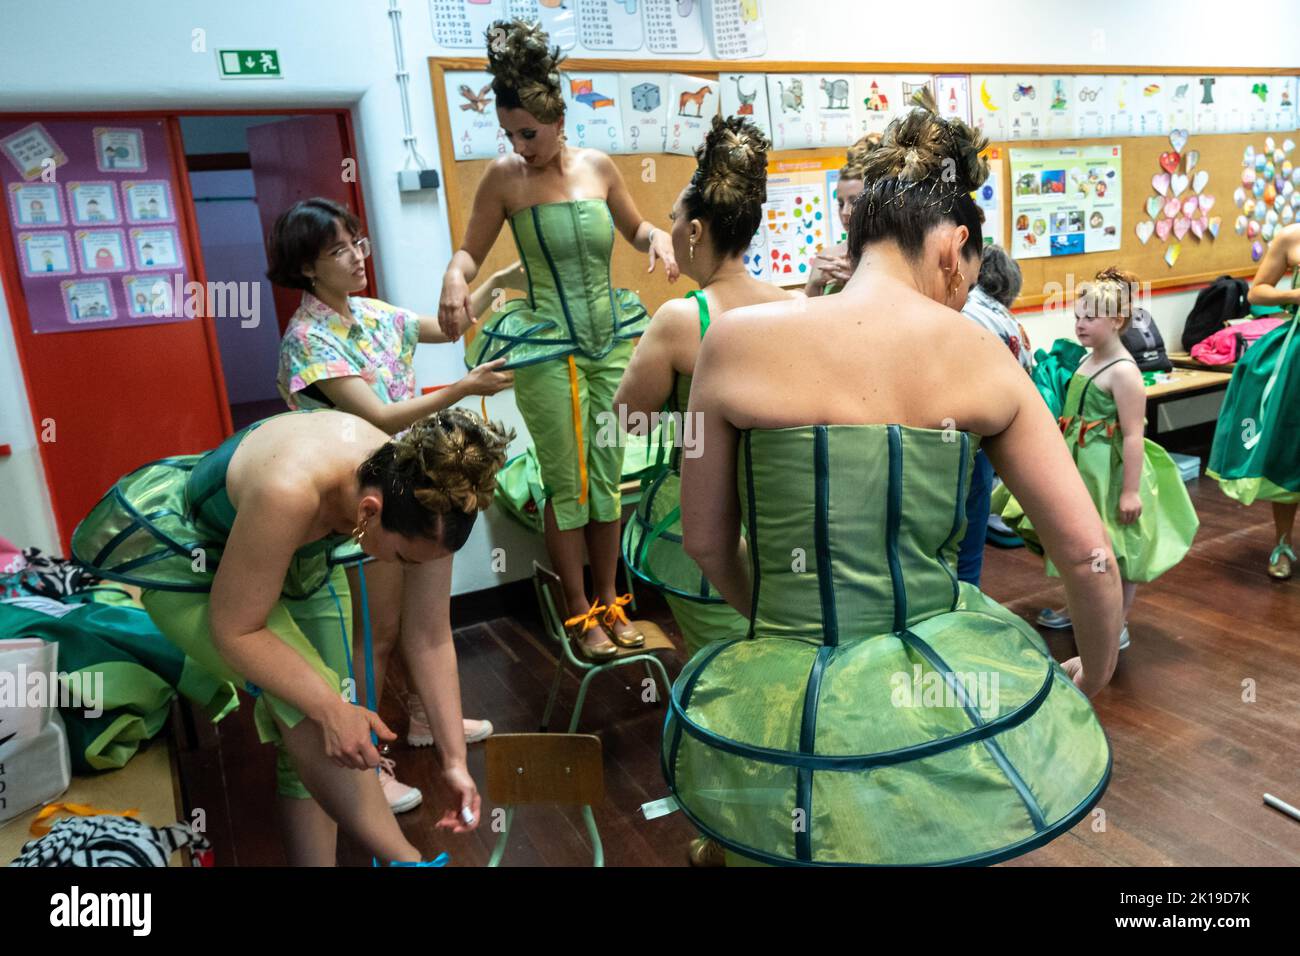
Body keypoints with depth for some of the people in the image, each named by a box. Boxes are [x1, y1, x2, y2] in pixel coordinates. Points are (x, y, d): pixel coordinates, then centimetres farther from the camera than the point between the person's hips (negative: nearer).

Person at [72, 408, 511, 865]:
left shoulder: (421, 496, -25)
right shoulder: (290, 491, -43)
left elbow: (430, 637, -15)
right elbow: (234, 630, -28)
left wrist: (455, 761, -13)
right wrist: (331, 708, -34)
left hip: (298, 554, 6)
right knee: (306, 705, -21)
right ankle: (403, 859, -7)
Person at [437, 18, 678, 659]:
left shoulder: (598, 166, 3)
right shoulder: (503, 177, -5)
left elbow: (634, 227, 18)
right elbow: (470, 251, 0)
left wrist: (658, 237, -4)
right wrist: (454, 277, -22)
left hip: (611, 338, 4)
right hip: (546, 347, -3)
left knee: (607, 475, 10)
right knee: (566, 484, 2)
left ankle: (609, 600, 26)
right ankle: (580, 613, 18)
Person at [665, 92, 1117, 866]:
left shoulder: (737, 342, -8)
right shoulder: (982, 355, -3)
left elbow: (707, 543, 2)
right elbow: (1088, 554, 0)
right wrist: (1095, 673, 20)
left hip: (795, 712, -2)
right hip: (953, 694, 3)